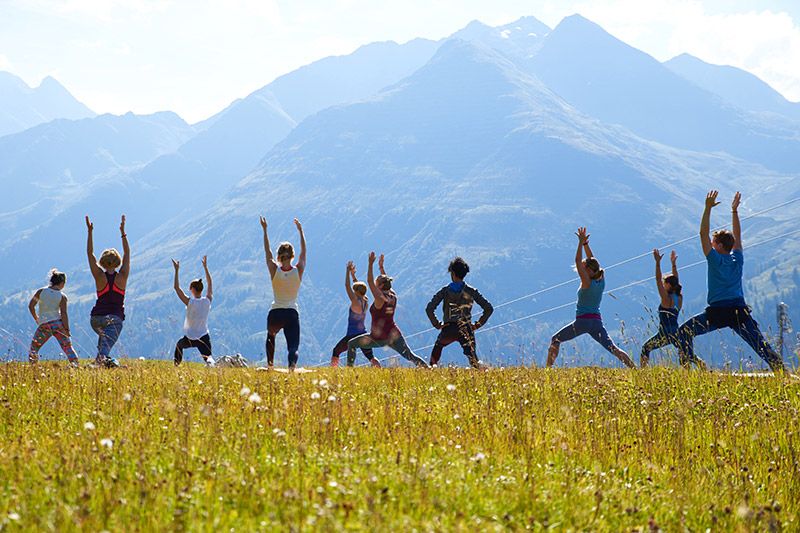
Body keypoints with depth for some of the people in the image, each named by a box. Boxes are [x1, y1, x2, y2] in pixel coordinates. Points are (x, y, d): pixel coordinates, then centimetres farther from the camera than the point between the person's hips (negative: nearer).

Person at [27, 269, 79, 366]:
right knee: (67, 346, 6)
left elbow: (31, 306, 7)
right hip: (57, 324, 0)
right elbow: (64, 314, -7)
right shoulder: (62, 297, -2)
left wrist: (36, 318, 21)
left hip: (44, 325, 0)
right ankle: (75, 364, -1)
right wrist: (67, 329, -5)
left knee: (34, 347, 14)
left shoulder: (41, 292, 2)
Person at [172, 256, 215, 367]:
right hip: (204, 337, 1)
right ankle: (210, 362, -39)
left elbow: (177, 288, -11)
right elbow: (210, 284, 9)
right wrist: (205, 267, 14)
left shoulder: (190, 302, -15)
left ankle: (176, 365, 32)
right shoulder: (207, 301, -6)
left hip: (190, 339, -1)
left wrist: (177, 270, -9)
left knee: (179, 345, 30)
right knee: (208, 356, -5)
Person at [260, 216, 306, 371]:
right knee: (293, 345, -2)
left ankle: (270, 364, 21)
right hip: (292, 314, 0)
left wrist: (265, 230, 12)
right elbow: (303, 252, 10)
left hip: (275, 314, 0)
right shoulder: (298, 271, -4)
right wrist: (300, 230, 19)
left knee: (271, 338, 30)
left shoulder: (275, 271, -6)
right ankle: (292, 363, -32)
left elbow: (267, 252, 5)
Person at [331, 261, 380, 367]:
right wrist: (353, 274, 26)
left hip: (352, 335, -7)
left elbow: (347, 286, -15)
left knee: (336, 352, 7)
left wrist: (348, 271, -10)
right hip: (363, 334, 7)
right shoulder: (366, 301, 4)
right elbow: (358, 287, 20)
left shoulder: (356, 302, -16)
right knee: (370, 357, 9)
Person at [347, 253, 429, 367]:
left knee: (351, 344, 9)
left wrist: (371, 264, -16)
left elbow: (370, 282, -16)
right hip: (394, 335, 6)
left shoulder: (380, 299, -15)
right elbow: (386, 282, 21)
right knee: (411, 356, -1)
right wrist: (381, 267, 27)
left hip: (379, 338, -6)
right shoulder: (393, 297, 4)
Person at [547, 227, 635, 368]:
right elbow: (591, 261, 17)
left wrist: (581, 242, -9)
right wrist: (585, 243, 15)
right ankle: (634, 368, -19)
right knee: (613, 348, -4)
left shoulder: (587, 283, -9)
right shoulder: (601, 281, 8)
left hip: (582, 321, -6)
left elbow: (578, 262, -11)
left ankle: (548, 368, 2)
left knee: (555, 340, 10)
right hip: (597, 321, 6)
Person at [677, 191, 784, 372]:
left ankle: (687, 361, -5)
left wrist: (708, 208, -1)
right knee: (760, 343, -1)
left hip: (716, 312, -4)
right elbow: (737, 235, 23)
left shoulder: (716, 260, -2)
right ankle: (777, 365, -16)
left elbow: (703, 234, -2)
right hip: (740, 311, 4)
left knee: (684, 331, 8)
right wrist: (734, 211, 27)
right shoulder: (738, 260, 9)